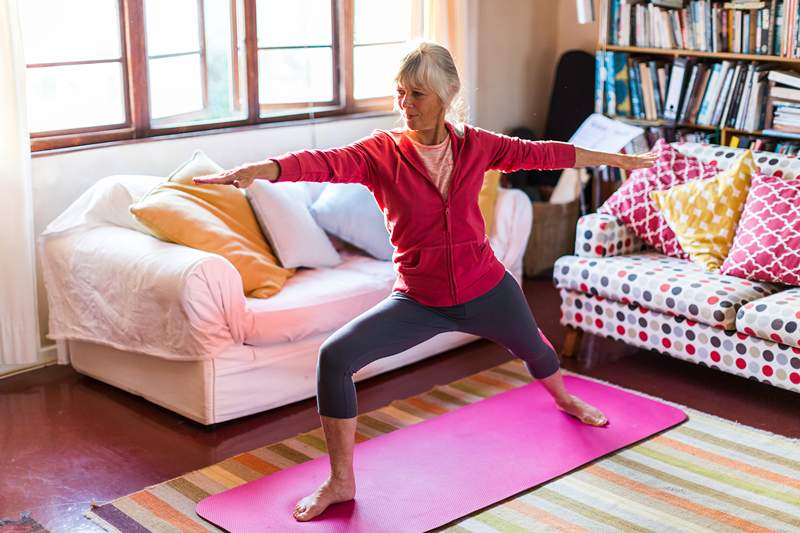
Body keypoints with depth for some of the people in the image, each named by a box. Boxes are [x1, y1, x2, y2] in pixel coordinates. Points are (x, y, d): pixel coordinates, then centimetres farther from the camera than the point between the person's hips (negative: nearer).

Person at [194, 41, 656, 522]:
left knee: (533, 348, 28)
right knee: (335, 357, -22)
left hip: (486, 289, 2)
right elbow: (325, 162, -31)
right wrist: (256, 170, -50)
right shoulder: (382, 151, -14)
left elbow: (540, 153, 2)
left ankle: (565, 399, 68)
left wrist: (617, 160, 10)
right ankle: (341, 482, -5)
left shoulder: (474, 145, -7)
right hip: (418, 300, -2)